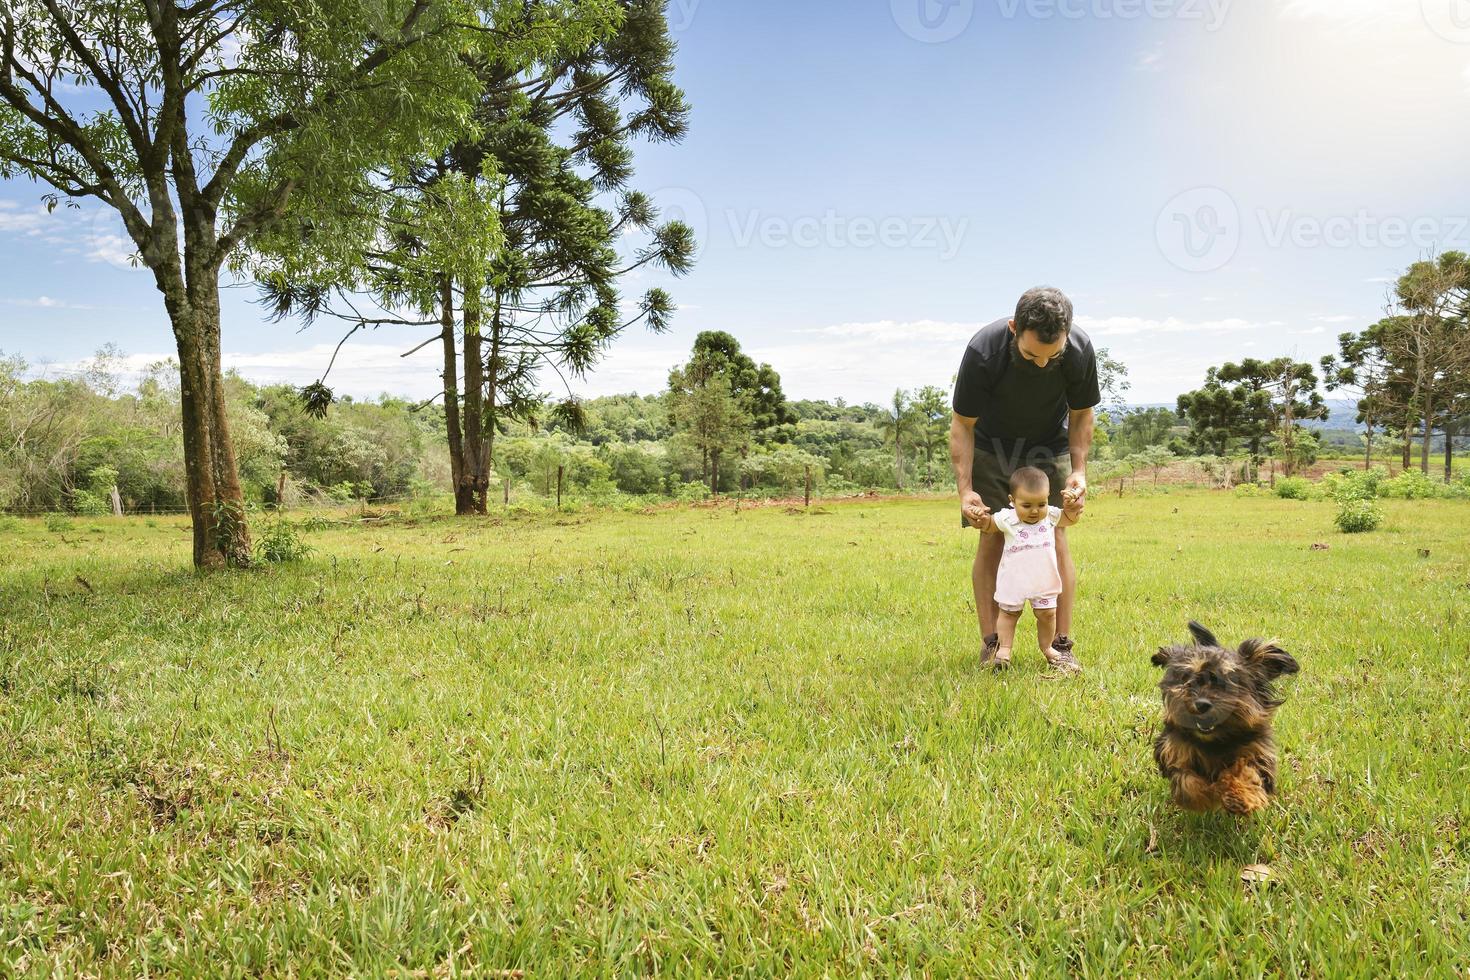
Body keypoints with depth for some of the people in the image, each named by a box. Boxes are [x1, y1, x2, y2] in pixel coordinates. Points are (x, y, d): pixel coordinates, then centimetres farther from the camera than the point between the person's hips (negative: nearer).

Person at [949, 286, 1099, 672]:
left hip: (1048, 448, 1)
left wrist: (1079, 470, -18)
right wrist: (965, 490, -27)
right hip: (990, 448, -1)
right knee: (991, 539, -8)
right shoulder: (982, 350, -32)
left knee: (1055, 539, -6)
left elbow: (1081, 414, -6)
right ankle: (990, 644, -2)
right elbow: (962, 424, -20)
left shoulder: (1080, 350, -25)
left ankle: (1062, 645, -1)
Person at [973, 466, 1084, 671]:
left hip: (1044, 579, 3)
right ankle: (1004, 650, 17)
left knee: (1047, 614, 10)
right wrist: (980, 518, -25)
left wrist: (1071, 504, -9)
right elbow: (987, 526, -3)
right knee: (1009, 613, 9)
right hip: (1014, 579, -2)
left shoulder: (1050, 516, -4)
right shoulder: (1006, 519, -14)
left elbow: (1071, 518, 12)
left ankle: (1047, 647, 29)